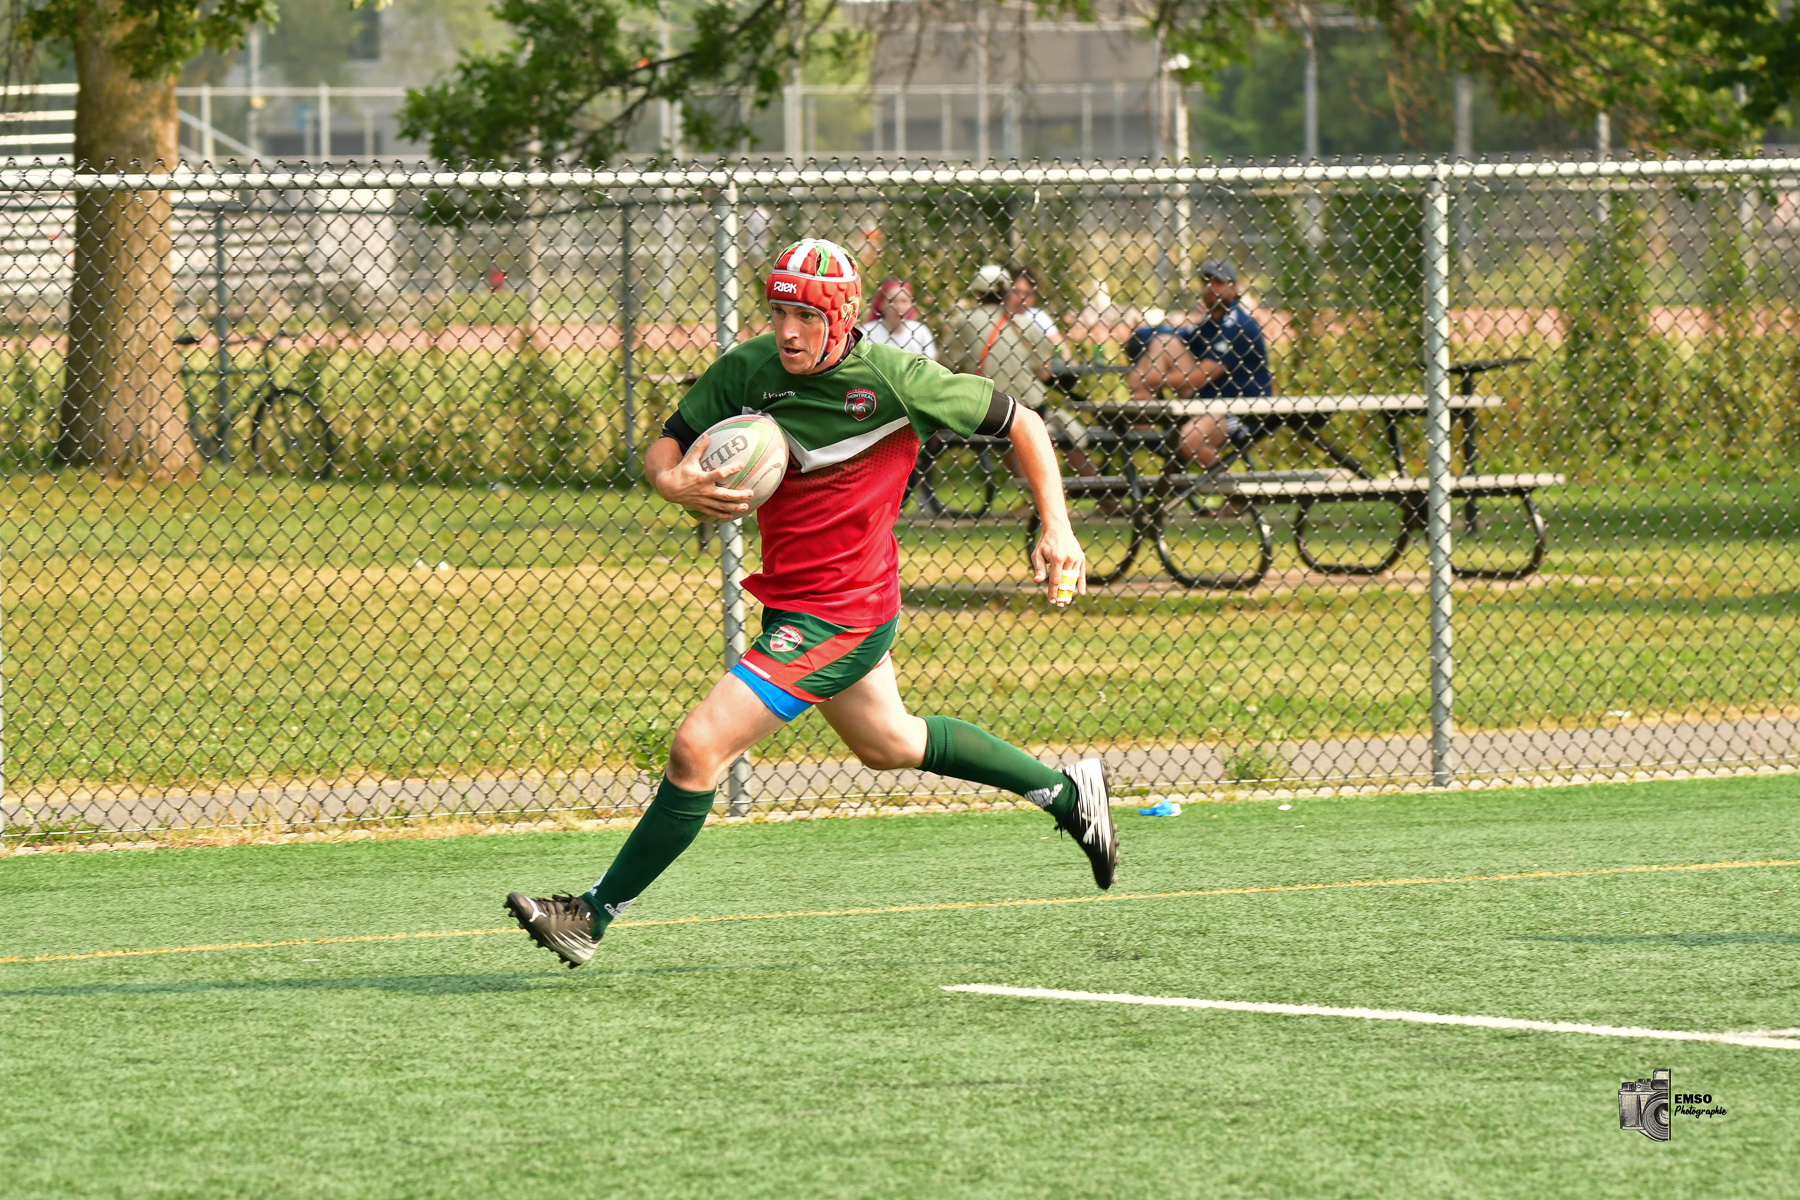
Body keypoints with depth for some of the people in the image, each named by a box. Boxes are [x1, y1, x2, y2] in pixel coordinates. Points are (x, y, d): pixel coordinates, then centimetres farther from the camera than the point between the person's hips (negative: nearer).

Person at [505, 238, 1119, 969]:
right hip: (790, 600, 8)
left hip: (837, 615, -8)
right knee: (888, 744, 28)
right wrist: (675, 482, -24)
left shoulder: (893, 380, -19)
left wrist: (1056, 529, -13)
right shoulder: (745, 370, -5)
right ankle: (1065, 791, 47)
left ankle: (594, 917, -4)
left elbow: (1018, 421, -7)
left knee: (698, 747, -14)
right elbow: (663, 449, 1)